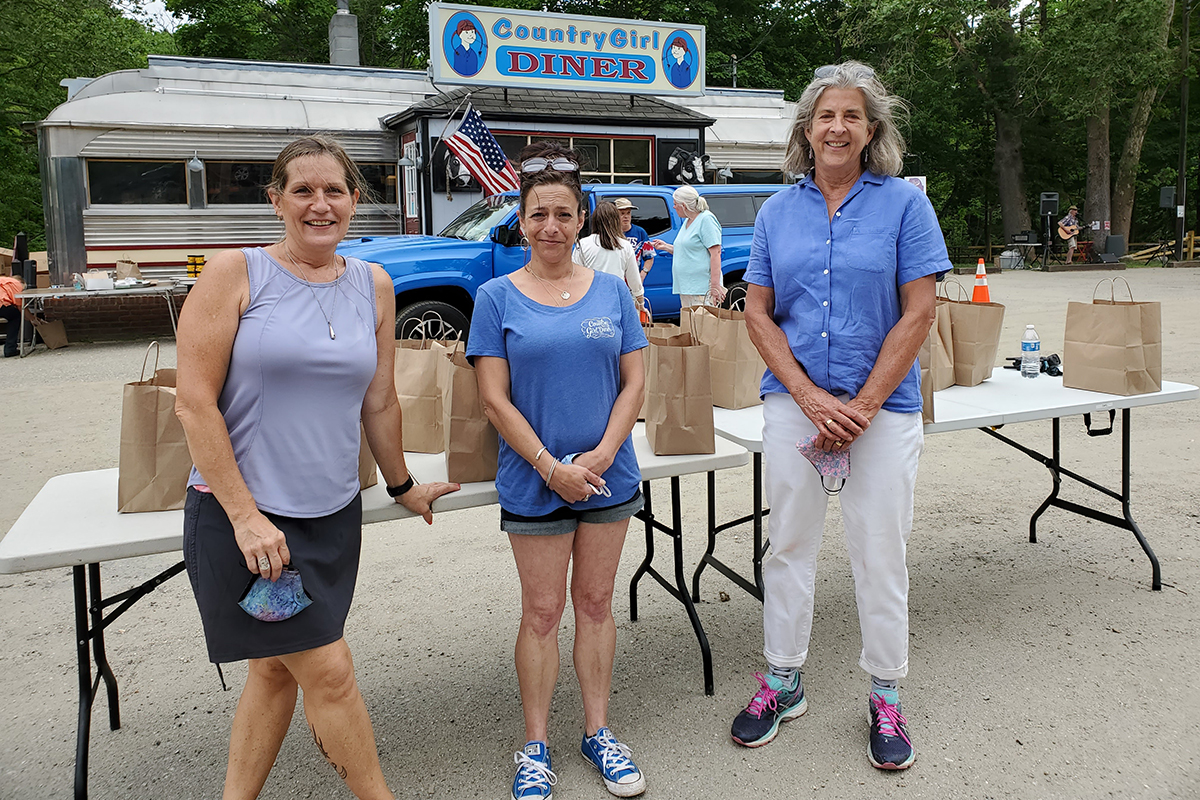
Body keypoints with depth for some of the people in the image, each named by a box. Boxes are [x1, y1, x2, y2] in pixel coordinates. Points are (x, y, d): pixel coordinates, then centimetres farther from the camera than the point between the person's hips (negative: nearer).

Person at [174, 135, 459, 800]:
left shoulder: (373, 286, 6)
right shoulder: (235, 272, -7)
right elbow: (194, 401, -11)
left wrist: (402, 486, 21)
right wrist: (246, 516, -16)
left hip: (332, 513, 5)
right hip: (240, 513, -5)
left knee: (276, 667, 15)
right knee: (329, 670, -2)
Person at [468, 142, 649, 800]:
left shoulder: (611, 290, 4)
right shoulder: (497, 296, -3)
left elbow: (634, 382, 2)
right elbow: (495, 399, -7)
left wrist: (602, 455, -11)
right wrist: (552, 467, -14)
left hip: (608, 475, 2)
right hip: (534, 481, -2)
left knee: (595, 604, 13)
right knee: (542, 612, 7)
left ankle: (598, 731, 29)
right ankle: (535, 745, 24)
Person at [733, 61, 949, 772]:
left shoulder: (903, 203, 0)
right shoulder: (778, 211, 7)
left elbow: (918, 314, -5)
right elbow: (759, 315, 3)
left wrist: (862, 405, -11)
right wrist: (811, 398, -9)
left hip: (883, 405, -2)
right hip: (794, 401, 2)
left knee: (880, 552, 5)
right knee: (790, 544, 10)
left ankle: (886, 697, 24)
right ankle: (783, 682, 27)